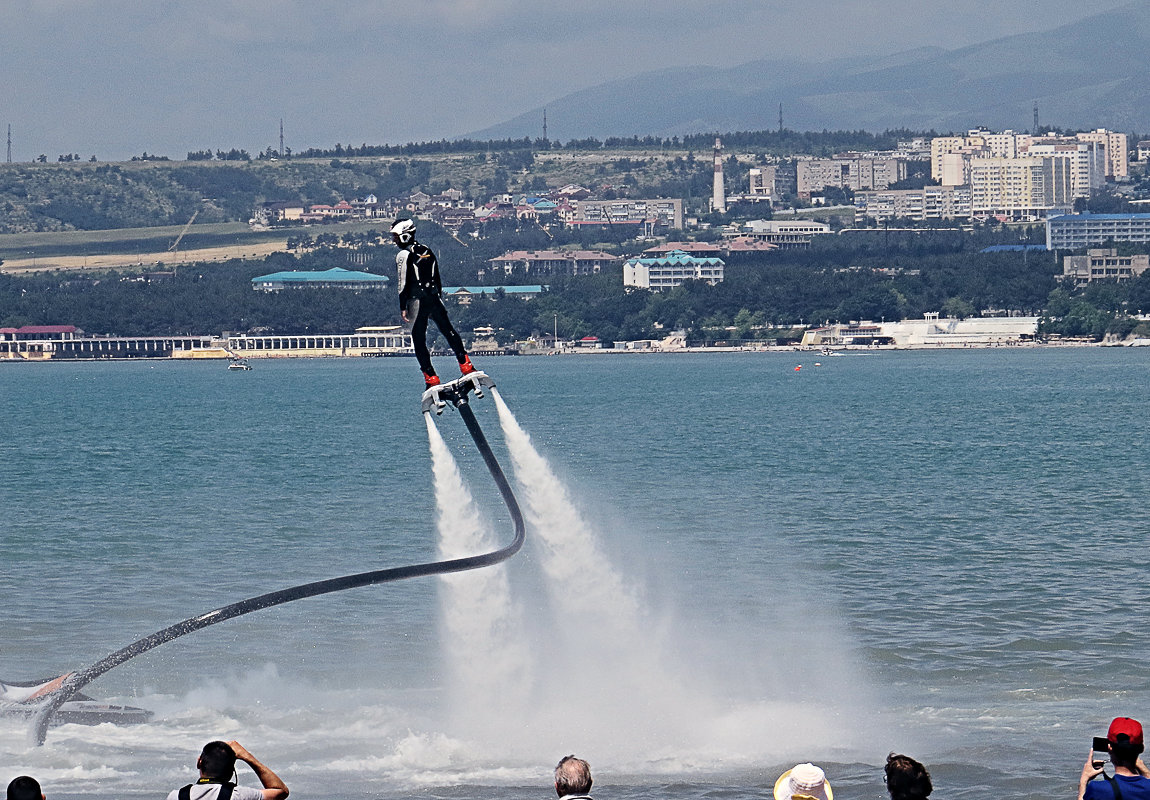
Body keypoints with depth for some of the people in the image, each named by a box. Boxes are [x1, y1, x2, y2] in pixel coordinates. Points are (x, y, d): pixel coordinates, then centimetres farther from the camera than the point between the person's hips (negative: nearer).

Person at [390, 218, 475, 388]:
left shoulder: (403, 255, -9)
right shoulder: (427, 250, 14)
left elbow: (404, 283, -13)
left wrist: (403, 307, -11)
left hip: (417, 300, -7)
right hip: (434, 297, 7)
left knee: (419, 339, 0)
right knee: (449, 331, 16)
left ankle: (431, 377, -2)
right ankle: (465, 364, 11)